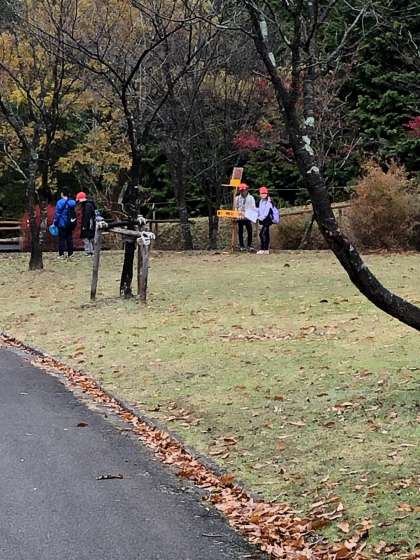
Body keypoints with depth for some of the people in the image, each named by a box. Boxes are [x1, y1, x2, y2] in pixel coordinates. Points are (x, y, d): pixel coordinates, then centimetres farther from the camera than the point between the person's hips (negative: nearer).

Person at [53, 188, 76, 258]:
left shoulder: (60, 202, -12)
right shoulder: (72, 202, 5)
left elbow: (57, 214, -12)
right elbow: (74, 212, 12)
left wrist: (55, 223, -4)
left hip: (62, 224, -5)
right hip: (70, 224, 5)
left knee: (62, 238, -1)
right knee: (69, 238, 12)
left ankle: (61, 254, -4)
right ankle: (70, 253, 13)